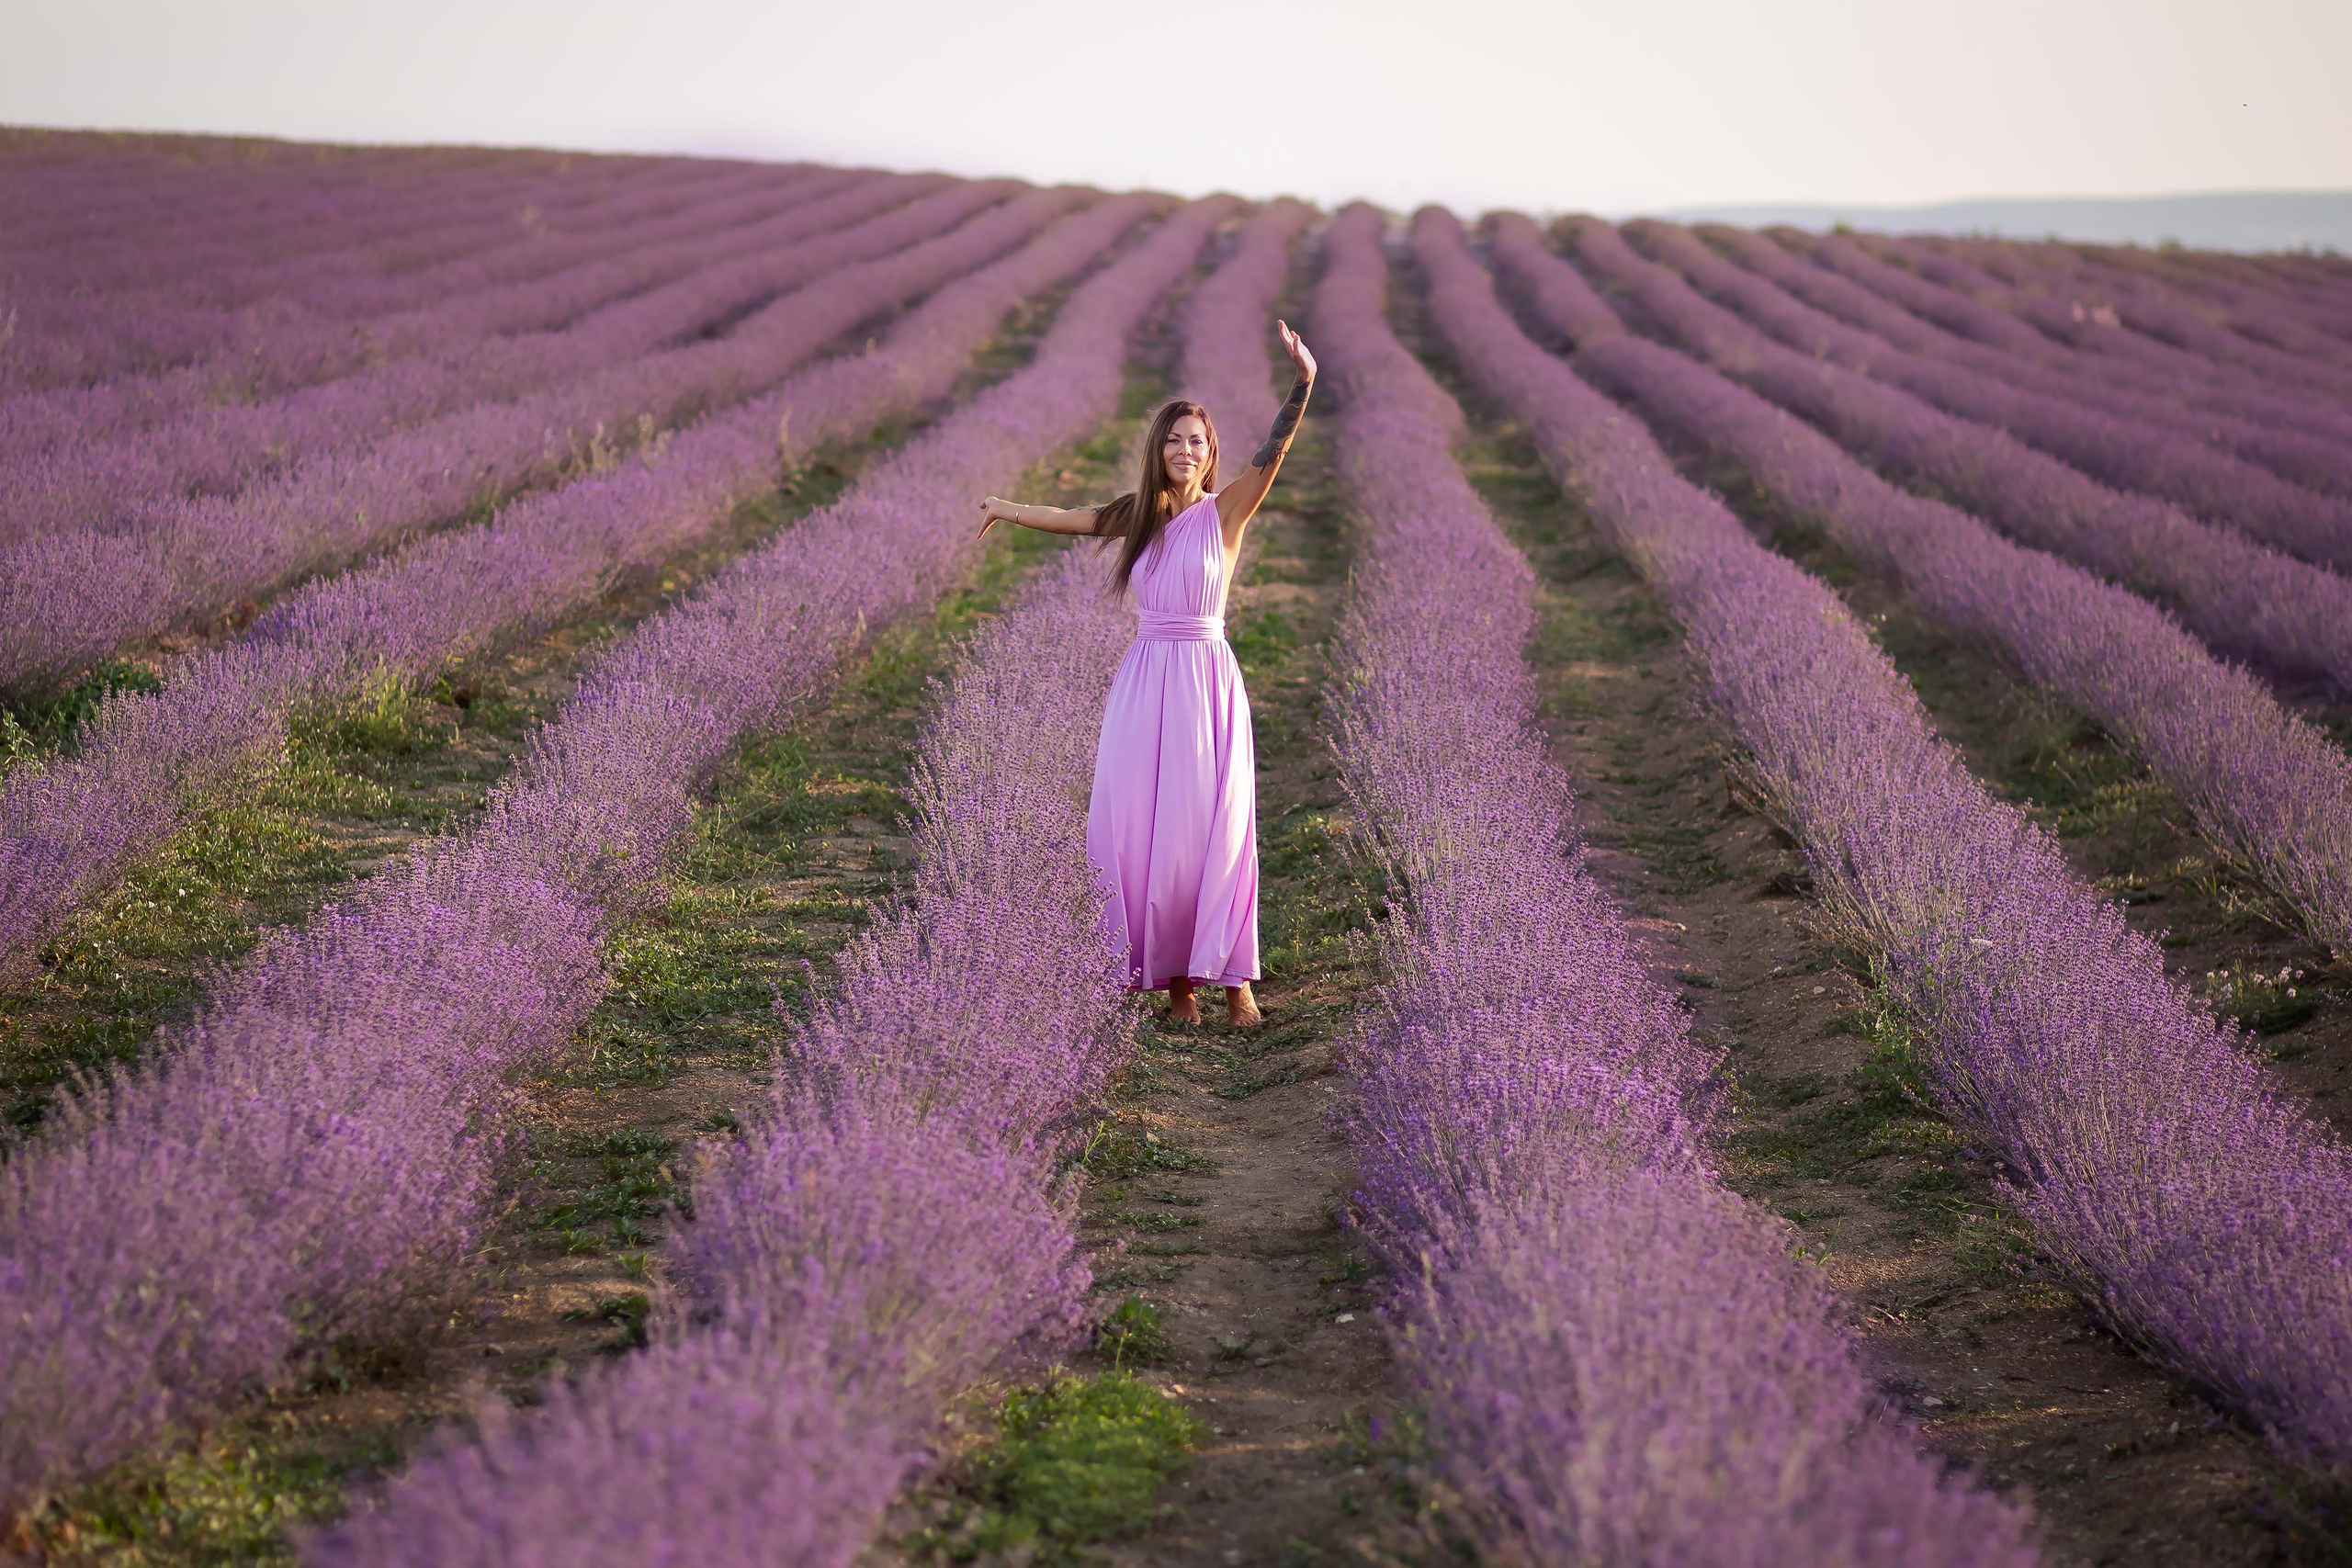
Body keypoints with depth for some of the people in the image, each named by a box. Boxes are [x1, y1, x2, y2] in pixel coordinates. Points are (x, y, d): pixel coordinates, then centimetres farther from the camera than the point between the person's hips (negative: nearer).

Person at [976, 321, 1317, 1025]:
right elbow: (1069, 519, 27)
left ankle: (1231, 973, -1)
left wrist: (1301, 383, -31)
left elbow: (1273, 451, -17)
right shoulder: (1139, 515, 10)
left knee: (1210, 827, -6)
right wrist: (1008, 509, 41)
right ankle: (1174, 975, 7)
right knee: (1139, 826, 1)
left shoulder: (1226, 511, -2)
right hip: (1144, 682, 4)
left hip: (1206, 682, -4)